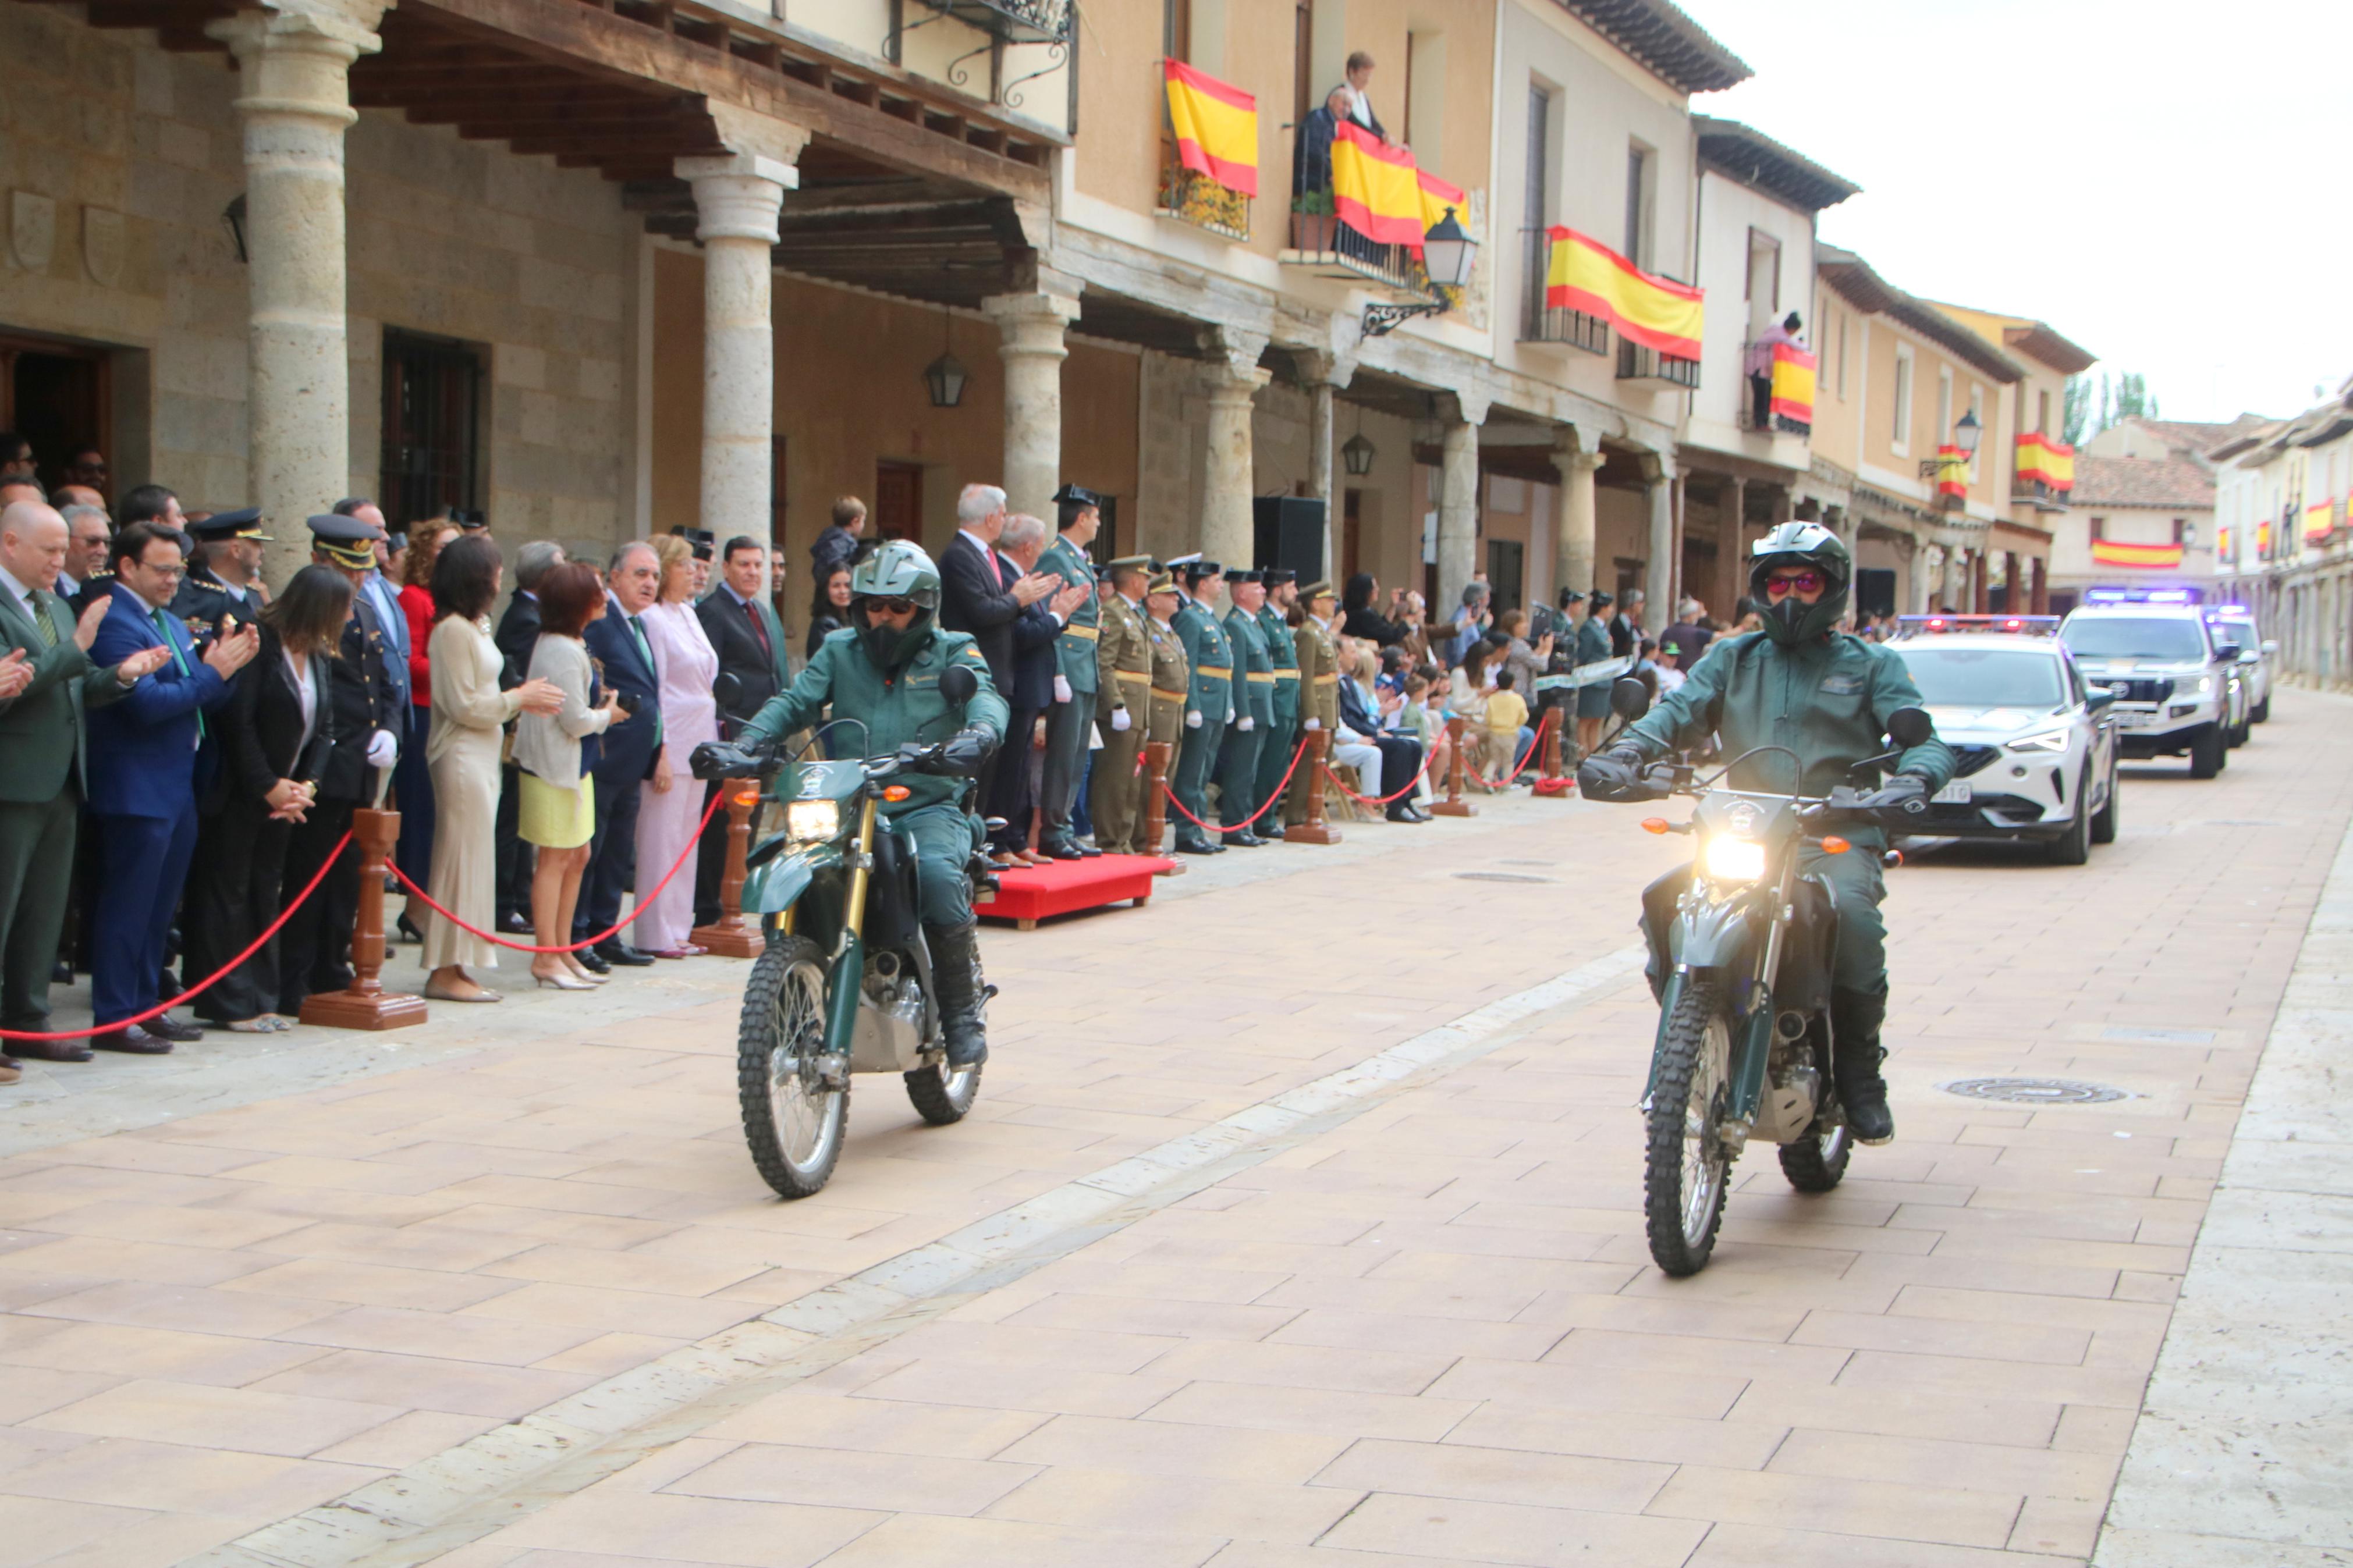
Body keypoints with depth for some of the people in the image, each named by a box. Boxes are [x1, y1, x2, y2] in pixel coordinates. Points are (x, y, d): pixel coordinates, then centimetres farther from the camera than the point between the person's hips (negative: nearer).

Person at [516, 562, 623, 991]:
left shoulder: (562, 644, 12)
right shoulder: (564, 652, -21)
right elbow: (576, 721, -20)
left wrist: (599, 702, 7)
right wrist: (607, 714, -3)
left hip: (572, 765, 11)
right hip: (556, 767, -11)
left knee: (577, 856, 14)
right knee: (555, 859, -4)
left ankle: (563, 950, 22)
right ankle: (547, 958, 1)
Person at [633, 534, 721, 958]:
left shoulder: (689, 613, 15)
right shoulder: (652, 619, -11)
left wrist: (710, 743, 17)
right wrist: (661, 753, -17)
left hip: (698, 743, 9)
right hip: (671, 744, -9)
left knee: (687, 839, 11)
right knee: (661, 840, -5)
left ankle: (679, 930, 16)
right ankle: (655, 935, -1)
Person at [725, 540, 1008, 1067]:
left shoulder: (952, 652, 9)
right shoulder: (839, 652, 17)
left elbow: (983, 695, -10)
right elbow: (796, 701, 5)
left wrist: (979, 733, -35)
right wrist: (745, 742, -15)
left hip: (928, 806, -3)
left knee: (937, 873, -34)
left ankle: (963, 1008, -14)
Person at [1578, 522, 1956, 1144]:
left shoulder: (1871, 665, 15)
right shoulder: (1734, 659, 22)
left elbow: (1924, 739, 2)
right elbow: (1679, 712, 6)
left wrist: (1912, 779, -23)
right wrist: (1625, 754, -16)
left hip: (1837, 836, -2)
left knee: (1850, 910, -34)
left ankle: (1858, 1069, -14)